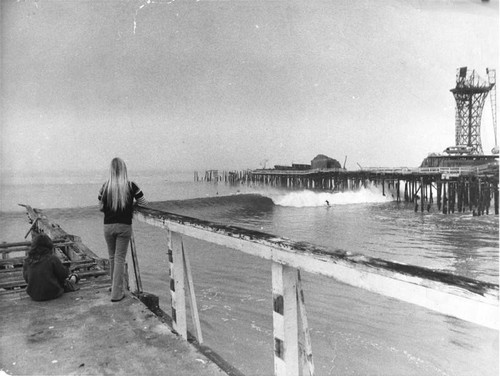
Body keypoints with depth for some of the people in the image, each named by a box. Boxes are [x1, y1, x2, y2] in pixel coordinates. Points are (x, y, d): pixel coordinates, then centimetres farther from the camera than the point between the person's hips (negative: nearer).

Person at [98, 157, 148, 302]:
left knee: (112, 257, 19)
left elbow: (101, 207, 8)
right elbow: (144, 203, 3)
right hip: (124, 226, -2)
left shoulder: (105, 187, -2)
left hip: (108, 225, 2)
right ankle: (116, 293, 4)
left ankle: (115, 286, 35)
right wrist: (131, 206, 21)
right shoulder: (131, 186, -7)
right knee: (120, 258, 4)